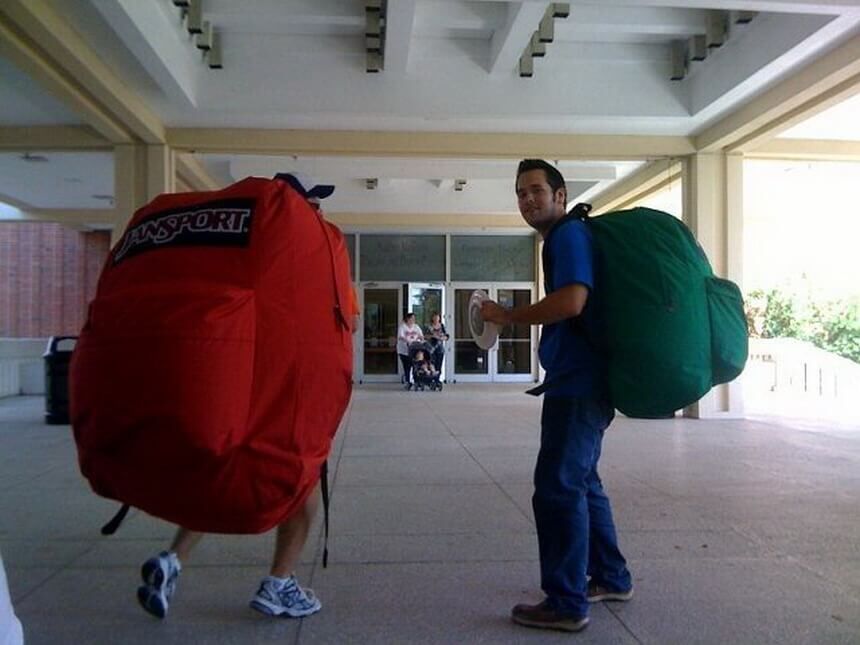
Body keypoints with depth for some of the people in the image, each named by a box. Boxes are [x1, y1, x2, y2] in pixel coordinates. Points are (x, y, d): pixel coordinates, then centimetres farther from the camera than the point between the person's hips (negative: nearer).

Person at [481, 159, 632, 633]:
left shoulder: (570, 234, -11)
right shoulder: (563, 238, 20)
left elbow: (571, 302, -25)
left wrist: (506, 316, -15)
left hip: (577, 383, -11)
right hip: (581, 381, 11)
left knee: (558, 488, -7)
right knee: (580, 482, 18)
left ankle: (565, 603, 1)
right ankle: (611, 578, 31)